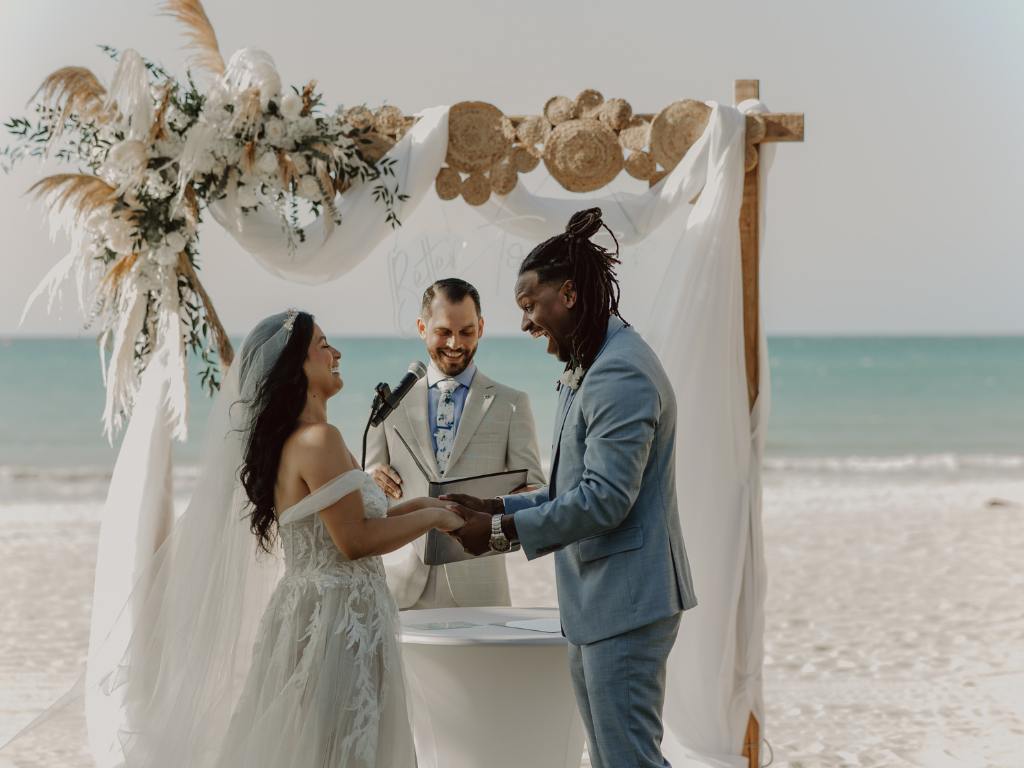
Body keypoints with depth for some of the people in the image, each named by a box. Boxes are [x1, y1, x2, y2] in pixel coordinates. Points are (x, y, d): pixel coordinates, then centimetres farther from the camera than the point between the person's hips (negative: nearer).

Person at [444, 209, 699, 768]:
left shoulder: (621, 374, -18)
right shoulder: (588, 370, 16)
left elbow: (604, 499, -23)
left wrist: (502, 530, -16)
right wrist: (496, 508, 8)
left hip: (625, 599, -11)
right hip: (594, 602, 11)